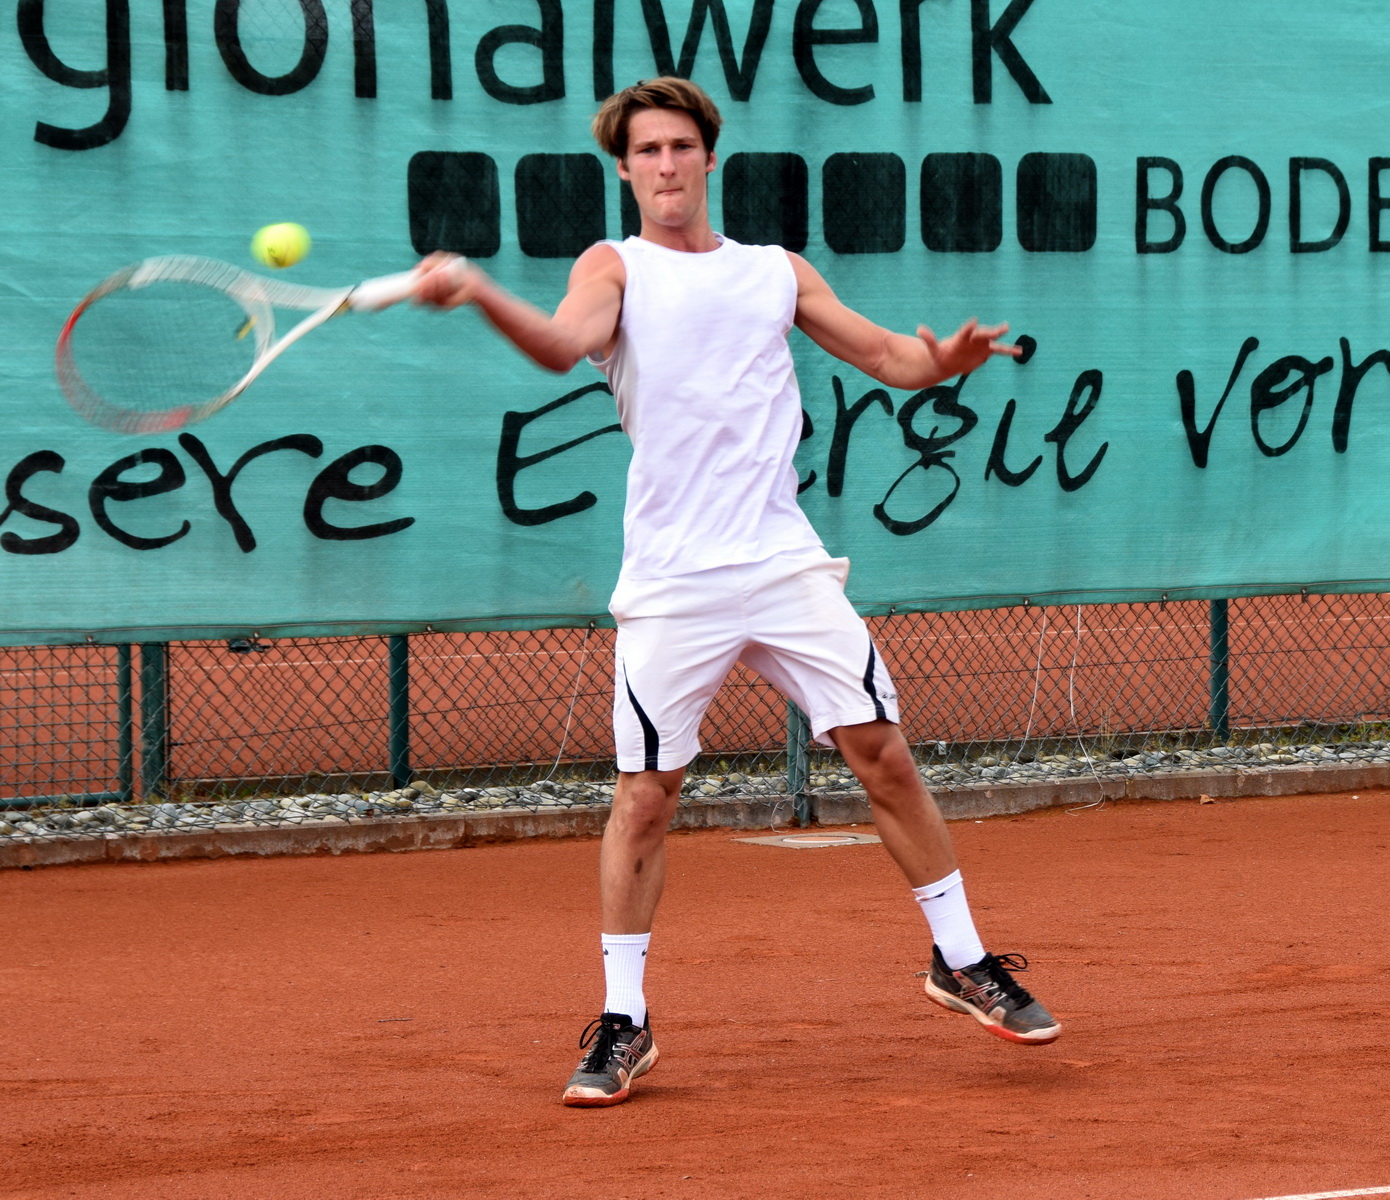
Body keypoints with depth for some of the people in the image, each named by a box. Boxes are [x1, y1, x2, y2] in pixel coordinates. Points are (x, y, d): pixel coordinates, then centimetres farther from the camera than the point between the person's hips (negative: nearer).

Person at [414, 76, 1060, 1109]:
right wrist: (480, 295, -36)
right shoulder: (616, 268, 6)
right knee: (645, 794, -4)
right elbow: (566, 344, -16)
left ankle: (963, 963, 15)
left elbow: (889, 356, 19)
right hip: (672, 585, -2)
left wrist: (946, 357, -5)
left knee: (885, 756, -1)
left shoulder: (779, 273, 16)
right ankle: (624, 1024, 7)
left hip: (786, 566, 3)